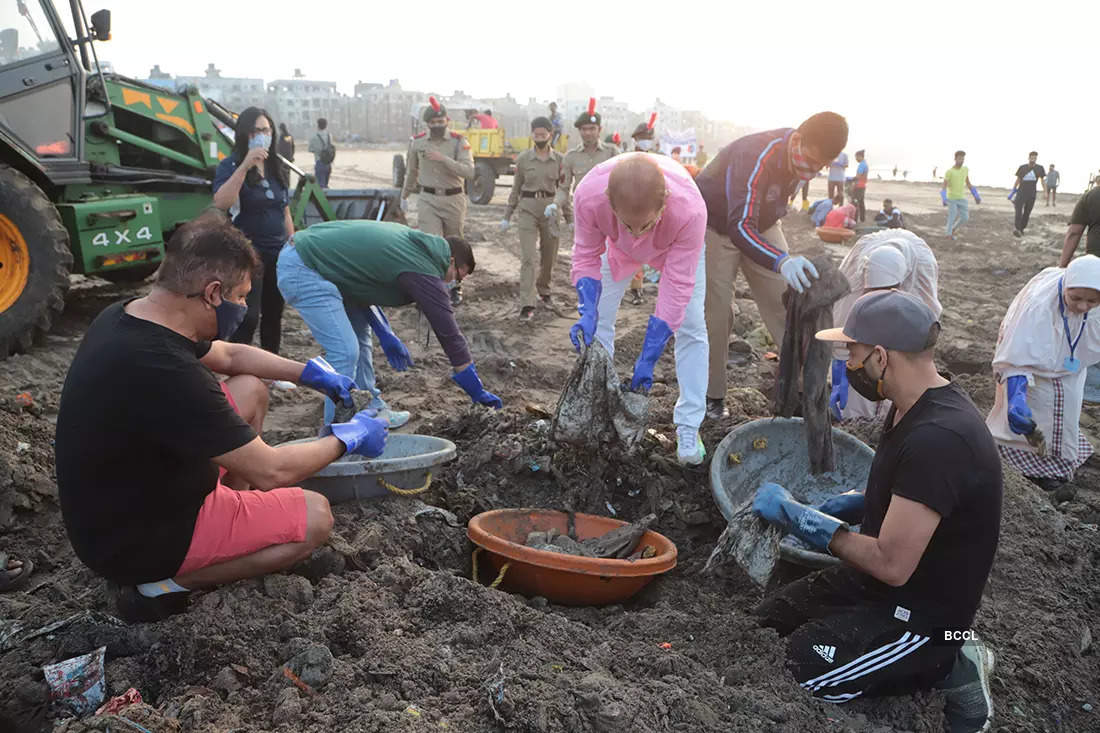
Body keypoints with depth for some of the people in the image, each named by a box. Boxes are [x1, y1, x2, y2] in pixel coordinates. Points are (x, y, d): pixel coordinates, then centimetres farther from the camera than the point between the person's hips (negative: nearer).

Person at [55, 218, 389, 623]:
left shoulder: (122, 317, -5)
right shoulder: (163, 372, -35)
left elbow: (229, 355, 14)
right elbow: (272, 471, -26)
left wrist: (314, 374, 11)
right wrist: (348, 438, -10)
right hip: (135, 539, -9)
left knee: (251, 390, 12)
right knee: (315, 517, -6)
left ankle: (234, 521, 14)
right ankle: (158, 583, -2)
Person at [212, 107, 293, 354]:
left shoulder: (278, 169, 11)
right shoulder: (230, 166, -7)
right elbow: (220, 204, -25)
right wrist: (244, 166, -29)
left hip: (278, 253, 6)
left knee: (273, 316, 13)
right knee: (248, 318, -13)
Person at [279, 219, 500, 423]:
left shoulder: (410, 240, 13)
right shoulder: (424, 272, -13)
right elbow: (449, 333, -9)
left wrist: (385, 335, 17)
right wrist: (478, 393, -1)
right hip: (302, 270, -11)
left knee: (360, 333, 18)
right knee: (345, 351, -14)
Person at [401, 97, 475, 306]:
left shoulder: (459, 142, -8)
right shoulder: (417, 142, 0)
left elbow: (469, 172, -19)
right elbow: (412, 171, 16)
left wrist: (444, 159, -29)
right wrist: (404, 195, 25)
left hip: (454, 199, 0)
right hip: (428, 200, 0)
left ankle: (455, 286, 32)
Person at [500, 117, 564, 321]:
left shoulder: (559, 159, 3)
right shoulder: (523, 158, 1)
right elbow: (516, 188, 8)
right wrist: (507, 216, 9)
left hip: (550, 209, 2)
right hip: (528, 209, -2)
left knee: (549, 256, 13)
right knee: (528, 257, -11)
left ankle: (543, 290, 40)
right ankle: (527, 305, -13)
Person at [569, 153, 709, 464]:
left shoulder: (690, 210, -46)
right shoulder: (589, 195, -41)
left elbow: (676, 287, -39)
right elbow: (586, 257, -23)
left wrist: (647, 360, -37)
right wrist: (588, 313, -39)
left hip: (677, 246, -2)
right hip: (618, 246, 2)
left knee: (691, 327, -8)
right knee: (600, 320, -1)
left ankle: (688, 428, 2)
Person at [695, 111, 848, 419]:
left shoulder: (804, 154, -12)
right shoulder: (755, 157, -37)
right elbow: (739, 227, -48)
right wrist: (782, 261, -63)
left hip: (761, 226, 6)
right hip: (715, 227, -6)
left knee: (786, 304, -2)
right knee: (716, 313, -5)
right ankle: (712, 395, 8)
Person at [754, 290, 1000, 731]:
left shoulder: (938, 439, -31)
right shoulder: (914, 409, 1)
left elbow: (892, 565, -29)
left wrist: (798, 516, -19)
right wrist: (848, 505, 0)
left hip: (924, 612, -9)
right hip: (878, 580, 10)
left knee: (792, 674, -19)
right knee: (764, 628, 10)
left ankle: (946, 669, -1)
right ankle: (945, 661, 11)